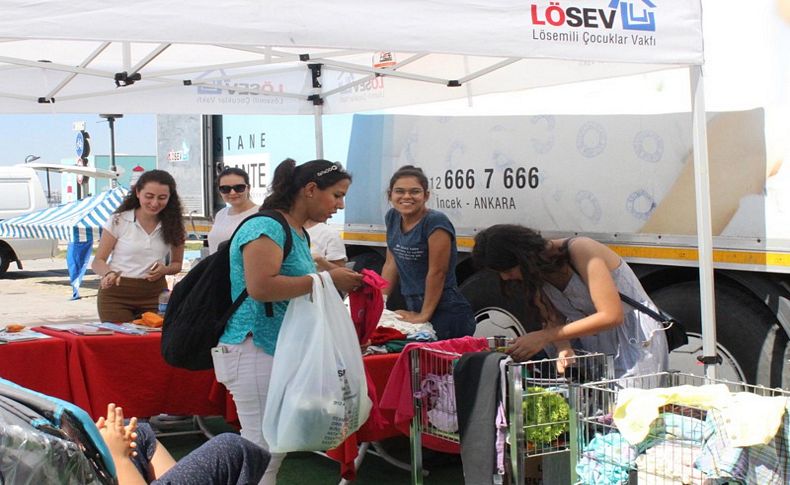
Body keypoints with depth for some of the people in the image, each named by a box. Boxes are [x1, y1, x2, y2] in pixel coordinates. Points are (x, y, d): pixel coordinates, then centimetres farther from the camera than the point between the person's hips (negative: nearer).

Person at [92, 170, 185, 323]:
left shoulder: (172, 226, 4)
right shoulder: (118, 221, -3)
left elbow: (177, 264, 14)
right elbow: (98, 261, -1)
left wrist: (165, 269, -9)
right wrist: (108, 274, -23)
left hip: (154, 294, 2)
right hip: (116, 294, -2)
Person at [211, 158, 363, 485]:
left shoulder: (298, 233, 16)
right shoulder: (266, 227, -13)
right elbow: (261, 287, -26)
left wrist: (339, 284, 8)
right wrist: (326, 279, -20)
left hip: (282, 348, 10)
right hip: (254, 348, -10)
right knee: (263, 448, -8)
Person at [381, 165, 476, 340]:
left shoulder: (435, 222, -16)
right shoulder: (393, 217, 8)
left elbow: (437, 272, -17)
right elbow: (391, 263, 13)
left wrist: (424, 316, -14)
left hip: (445, 314, -7)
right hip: (413, 308, 7)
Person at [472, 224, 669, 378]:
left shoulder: (580, 251, -24)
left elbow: (612, 316, -29)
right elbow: (553, 320, 2)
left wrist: (544, 337, -31)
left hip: (636, 339, -6)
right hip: (593, 346, 7)